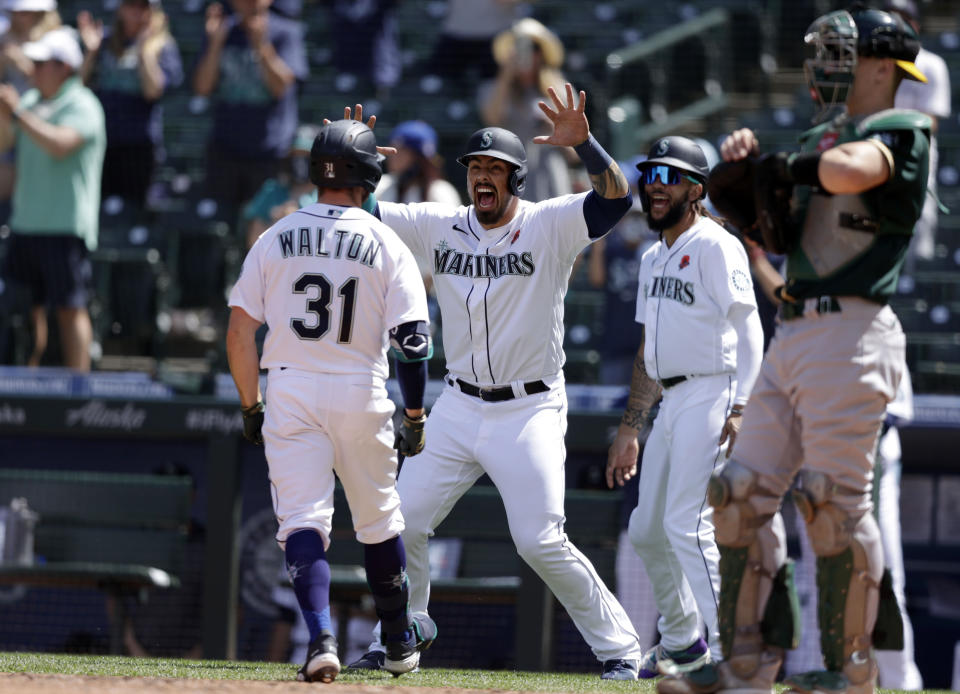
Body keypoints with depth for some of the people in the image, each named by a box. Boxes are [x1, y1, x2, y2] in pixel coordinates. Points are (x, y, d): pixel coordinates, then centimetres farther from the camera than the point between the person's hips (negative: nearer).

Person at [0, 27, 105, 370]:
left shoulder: (82, 105, -9)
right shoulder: (32, 101, 15)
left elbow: (60, 145, -24)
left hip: (66, 226, -7)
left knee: (70, 309, -6)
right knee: (28, 307, 8)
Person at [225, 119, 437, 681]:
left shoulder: (277, 238, 3)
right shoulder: (387, 245, -1)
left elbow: (240, 332, 0)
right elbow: (412, 339, -8)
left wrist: (250, 406, 10)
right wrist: (416, 416, 1)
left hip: (290, 390, 0)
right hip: (360, 393, 0)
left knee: (303, 519, -4)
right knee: (379, 518, 17)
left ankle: (322, 637, -25)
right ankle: (400, 640, 32)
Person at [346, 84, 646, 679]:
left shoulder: (549, 225, -9)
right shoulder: (439, 227, 4)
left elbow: (616, 197, -24)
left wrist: (583, 142, -39)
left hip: (530, 412, -5)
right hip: (459, 409, 5)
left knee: (540, 541, -14)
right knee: (403, 523, 3)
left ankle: (620, 648, -2)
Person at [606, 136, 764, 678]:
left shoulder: (715, 246, -8)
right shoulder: (655, 258, 19)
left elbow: (749, 330, -16)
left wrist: (740, 408, -26)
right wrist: (630, 429, 23)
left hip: (711, 395, -9)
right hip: (671, 403, 9)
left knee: (687, 525, -18)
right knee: (647, 530, 13)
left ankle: (730, 652, -17)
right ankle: (684, 642, 29)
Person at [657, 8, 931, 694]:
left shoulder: (902, 131, -5)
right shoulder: (822, 139, 22)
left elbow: (848, 172, -27)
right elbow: (774, 233, 19)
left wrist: (789, 165, -7)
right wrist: (749, 165, 2)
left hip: (850, 332, -9)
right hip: (793, 334, 9)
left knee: (835, 498, -10)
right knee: (744, 490, 5)